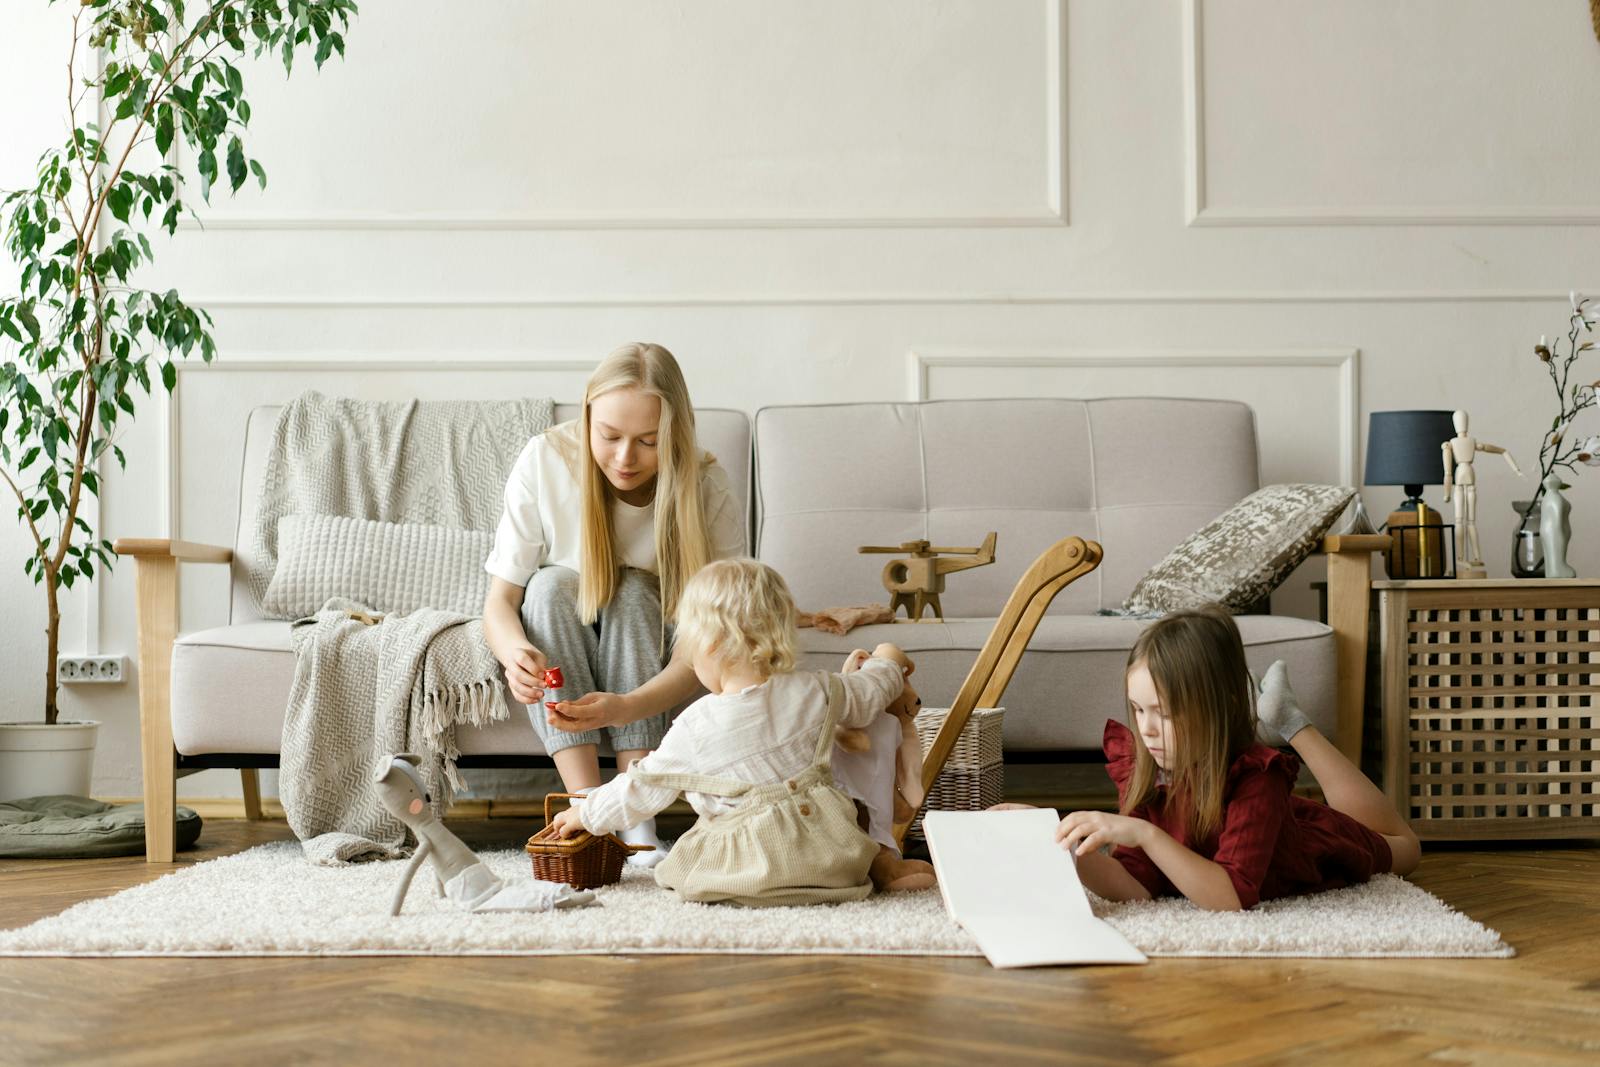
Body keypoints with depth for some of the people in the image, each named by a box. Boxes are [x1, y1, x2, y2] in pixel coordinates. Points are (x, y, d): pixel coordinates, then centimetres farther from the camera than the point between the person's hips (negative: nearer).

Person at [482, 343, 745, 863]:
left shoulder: (708, 491, -25)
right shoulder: (545, 460, -23)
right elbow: (499, 600, -20)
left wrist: (627, 707, -47)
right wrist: (515, 652, -45)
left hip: (652, 651, -1)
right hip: (557, 646, 1)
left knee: (632, 592, -32)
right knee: (553, 585, -31)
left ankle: (637, 819, -35)